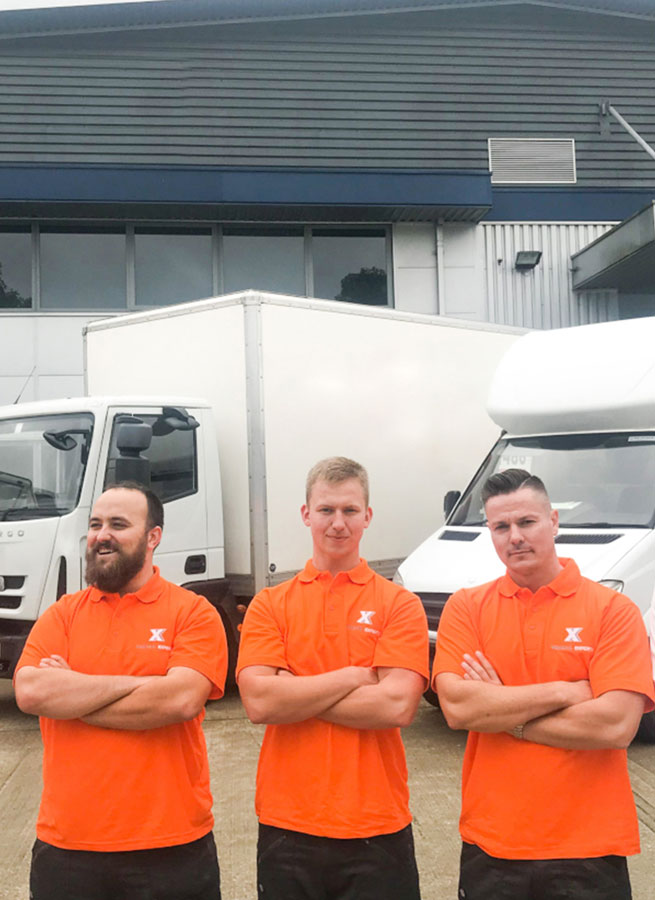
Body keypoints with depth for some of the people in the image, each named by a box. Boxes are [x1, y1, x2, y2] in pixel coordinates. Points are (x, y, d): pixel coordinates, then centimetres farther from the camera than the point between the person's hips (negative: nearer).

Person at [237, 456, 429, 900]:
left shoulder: (398, 604, -2)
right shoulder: (270, 605, 2)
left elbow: (397, 705, -14)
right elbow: (257, 701, -11)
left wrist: (294, 696, -11)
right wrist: (355, 676, -11)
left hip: (377, 829, -1)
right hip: (286, 826, 1)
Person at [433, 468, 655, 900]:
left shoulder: (613, 610, -7)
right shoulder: (466, 608, -1)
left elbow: (616, 726, -17)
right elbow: (457, 708, -14)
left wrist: (498, 712, -12)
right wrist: (564, 692, -15)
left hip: (590, 850, -1)